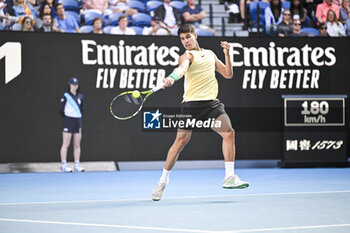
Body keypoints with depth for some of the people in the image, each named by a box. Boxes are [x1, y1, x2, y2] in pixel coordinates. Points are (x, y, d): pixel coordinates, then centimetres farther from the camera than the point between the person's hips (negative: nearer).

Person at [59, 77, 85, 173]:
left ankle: (77, 165, 10)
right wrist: (66, 117, 4)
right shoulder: (66, 96, -6)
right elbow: (61, 110, -4)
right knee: (66, 144, -3)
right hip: (68, 122, -5)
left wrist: (79, 116, 12)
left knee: (77, 145, 6)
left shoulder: (80, 96, 10)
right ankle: (64, 165, -1)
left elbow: (82, 109, 20)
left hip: (78, 122, 5)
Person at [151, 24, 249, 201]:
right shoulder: (187, 55, 3)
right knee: (180, 141, -8)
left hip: (211, 103, 4)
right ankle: (163, 180, 7)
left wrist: (227, 53, 10)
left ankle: (229, 177, -7)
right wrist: (171, 78, -43)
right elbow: (181, 68, -20)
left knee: (228, 132, -13)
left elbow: (228, 74, 23)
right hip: (191, 103, -4)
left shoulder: (210, 54, 21)